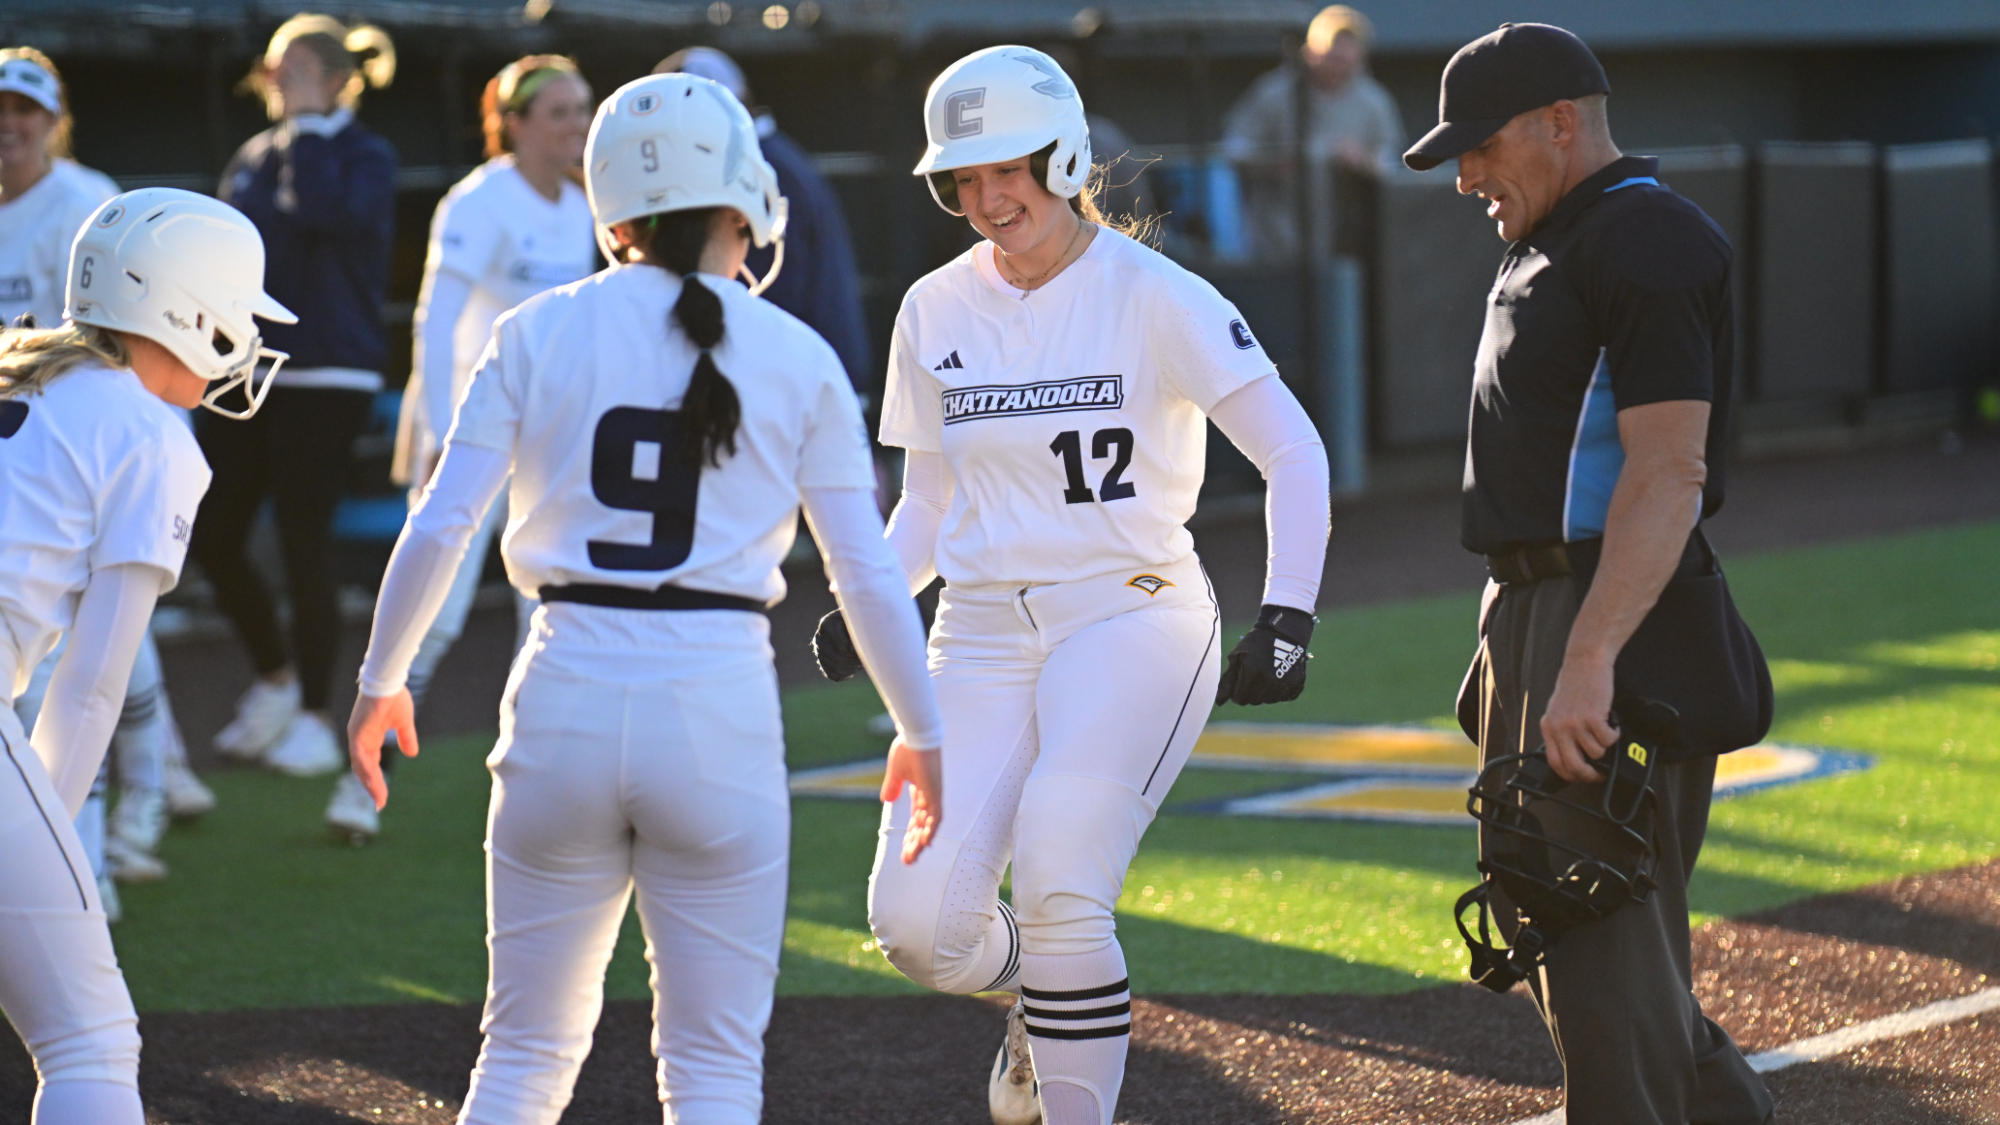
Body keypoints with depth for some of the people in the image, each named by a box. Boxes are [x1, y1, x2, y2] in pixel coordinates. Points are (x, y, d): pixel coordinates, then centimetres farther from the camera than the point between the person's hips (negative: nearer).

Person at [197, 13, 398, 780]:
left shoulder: (365, 156, -5)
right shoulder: (253, 159, 13)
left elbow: (326, 212, -26)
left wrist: (309, 121, -17)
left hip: (326, 378, -6)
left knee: (304, 544, -5)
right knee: (213, 536, 3)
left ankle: (313, 719, 7)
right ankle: (274, 678, 26)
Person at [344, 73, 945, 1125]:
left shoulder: (539, 334, 4)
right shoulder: (797, 360, 3)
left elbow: (436, 531, 0)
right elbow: (868, 576, 4)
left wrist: (379, 682, 14)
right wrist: (919, 733, 17)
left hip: (569, 694, 1)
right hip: (719, 704, -1)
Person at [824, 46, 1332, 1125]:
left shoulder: (1154, 297, -6)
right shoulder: (935, 313, 8)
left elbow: (1293, 452, -8)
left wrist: (1286, 616, -19)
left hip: (1131, 621, -4)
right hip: (982, 637, 4)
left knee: (1059, 895, -21)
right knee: (919, 923, -9)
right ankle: (1040, 997, 25)